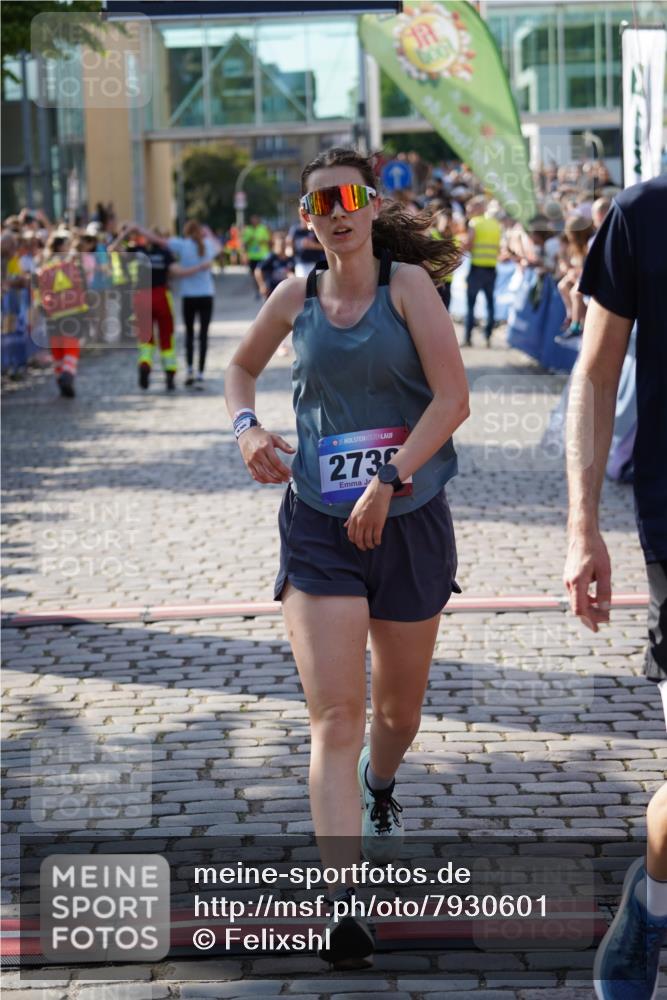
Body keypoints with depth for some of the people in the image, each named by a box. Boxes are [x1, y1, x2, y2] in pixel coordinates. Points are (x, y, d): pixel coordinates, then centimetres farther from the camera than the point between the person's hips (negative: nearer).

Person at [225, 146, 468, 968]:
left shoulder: (408, 283, -5)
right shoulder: (296, 297, 4)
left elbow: (452, 396, -13)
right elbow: (241, 367, 22)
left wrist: (388, 480, -20)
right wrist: (245, 425, 1)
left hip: (409, 522, 0)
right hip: (319, 528, 0)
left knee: (399, 708, 18)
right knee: (334, 716, -12)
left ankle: (380, 790, 52)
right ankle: (343, 903, -17)